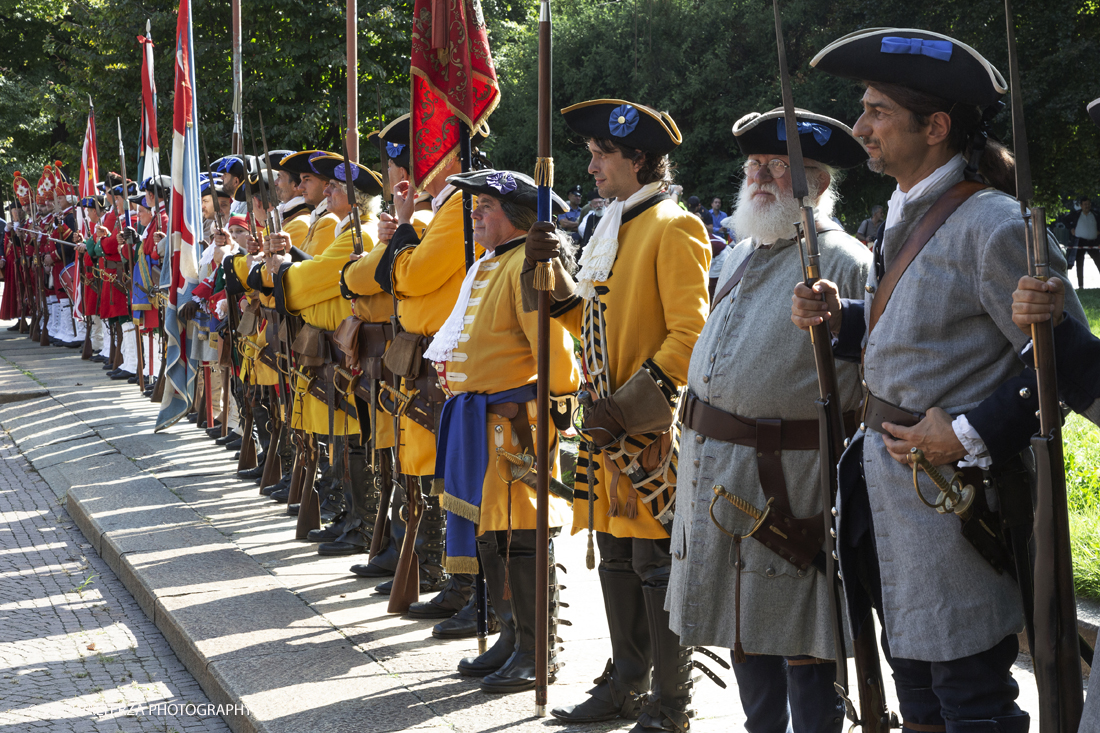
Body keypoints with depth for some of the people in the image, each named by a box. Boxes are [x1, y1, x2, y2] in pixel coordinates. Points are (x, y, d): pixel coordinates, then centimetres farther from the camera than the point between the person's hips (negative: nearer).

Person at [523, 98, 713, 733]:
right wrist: (551, 269, 6)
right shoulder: (614, 229, 16)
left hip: (654, 430, -8)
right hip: (608, 425, 8)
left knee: (657, 564, -3)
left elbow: (690, 337, -16)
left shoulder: (674, 229, -10)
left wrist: (630, 406, -20)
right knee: (618, 560, 13)